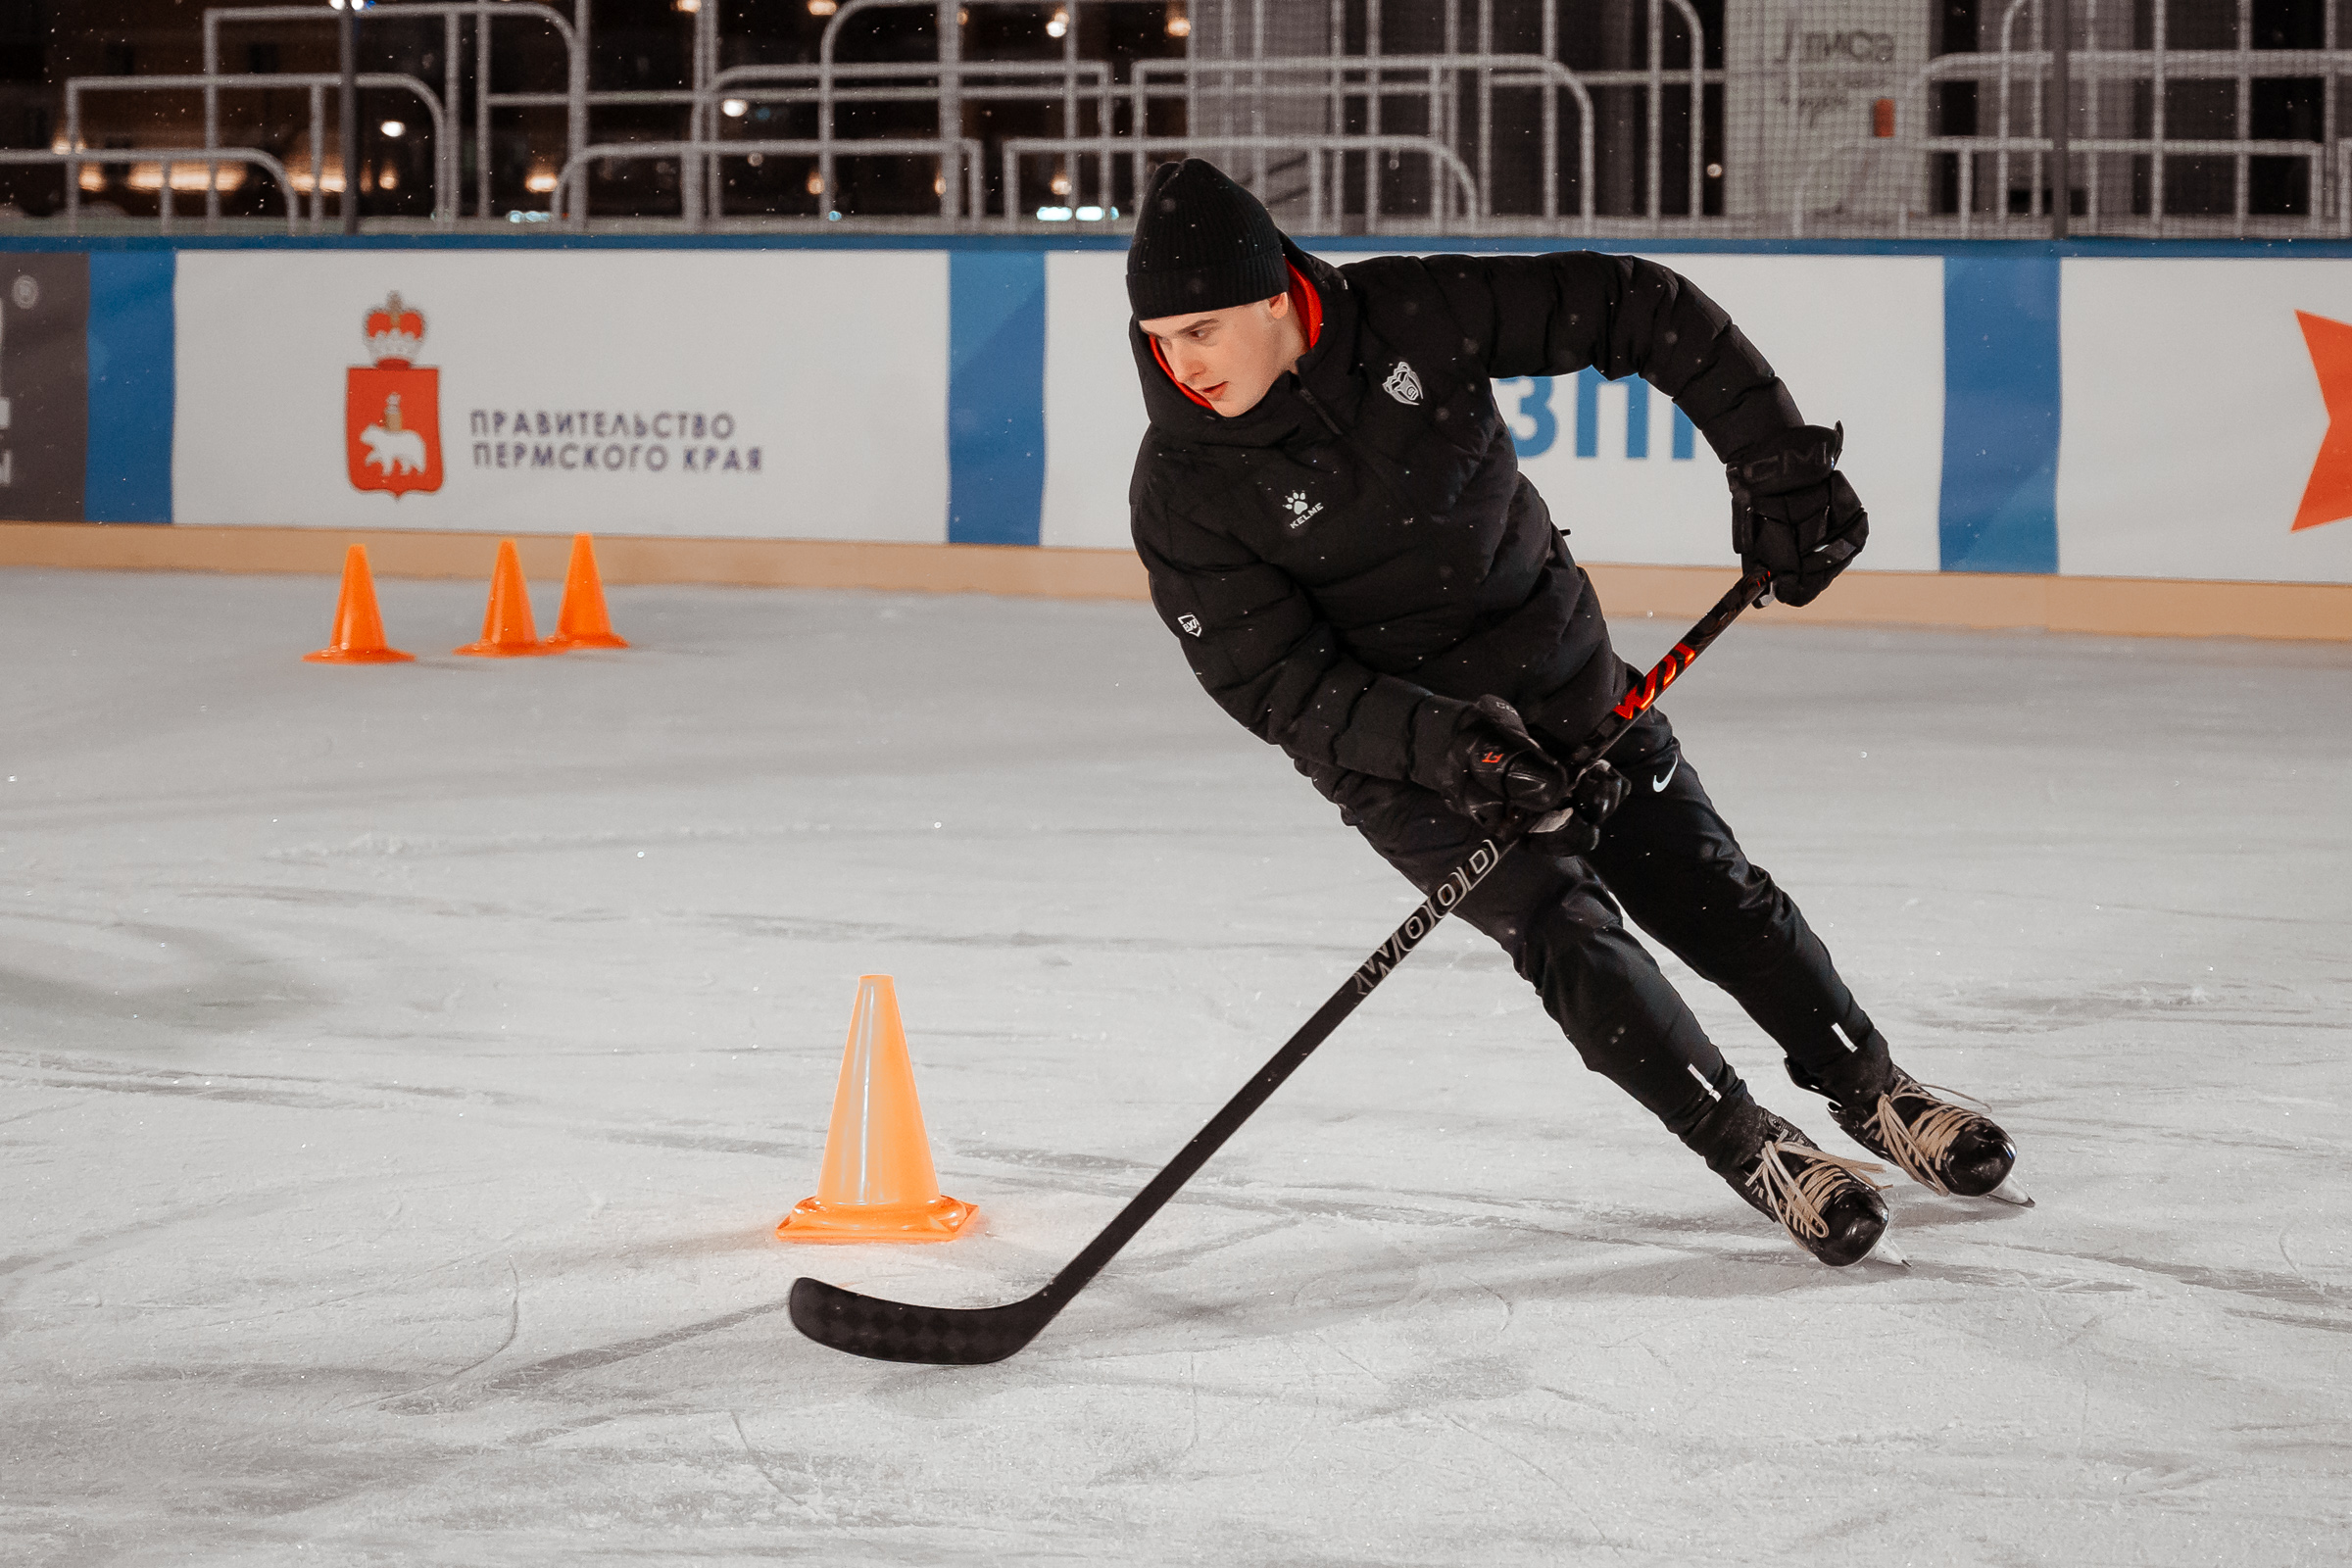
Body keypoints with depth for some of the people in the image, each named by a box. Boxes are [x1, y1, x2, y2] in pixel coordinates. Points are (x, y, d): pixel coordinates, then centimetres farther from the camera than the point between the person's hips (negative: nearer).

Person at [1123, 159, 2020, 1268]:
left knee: (1708, 894, 8)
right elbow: (1277, 687, -20)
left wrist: (1777, 465, -16)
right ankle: (1756, 1152, -4)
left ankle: (1874, 1095, 28)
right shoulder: (1182, 494, -21)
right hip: (1396, 742, -2)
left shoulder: (1417, 314, -20)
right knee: (1564, 931, -17)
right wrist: (1445, 745, -33)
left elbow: (1642, 311, -13)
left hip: (1559, 675, 2)